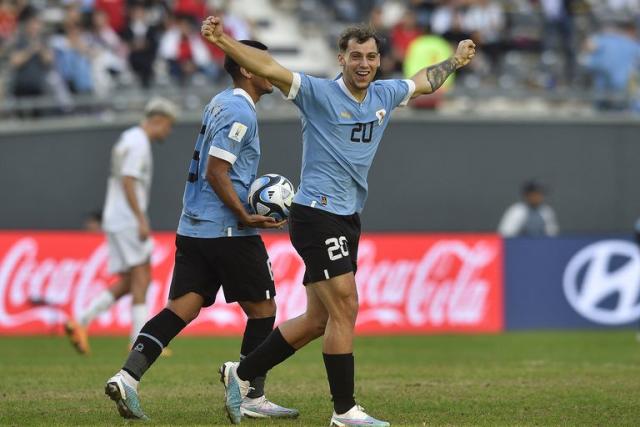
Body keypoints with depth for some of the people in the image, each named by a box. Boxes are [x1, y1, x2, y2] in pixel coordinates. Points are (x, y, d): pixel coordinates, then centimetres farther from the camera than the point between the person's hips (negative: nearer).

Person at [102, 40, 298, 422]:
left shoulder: (220, 103, 16)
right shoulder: (240, 113, -13)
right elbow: (216, 173, -20)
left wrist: (250, 194, 23)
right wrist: (245, 217, -16)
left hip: (193, 229, 9)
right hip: (228, 230, -9)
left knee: (184, 306, 0)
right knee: (262, 310, 6)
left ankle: (128, 376, -16)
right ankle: (254, 398, 10)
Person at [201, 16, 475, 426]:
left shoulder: (385, 96, 11)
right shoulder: (319, 93, -10)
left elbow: (425, 81, 32)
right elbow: (269, 68, -22)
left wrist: (456, 60, 42)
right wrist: (221, 40, -35)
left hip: (348, 220, 8)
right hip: (317, 215, -8)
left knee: (318, 320, 11)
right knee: (344, 310, -10)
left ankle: (242, 373, 23)